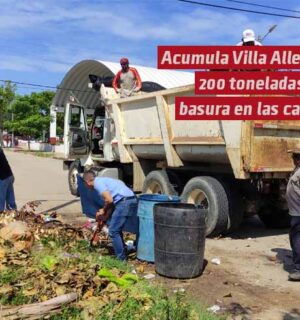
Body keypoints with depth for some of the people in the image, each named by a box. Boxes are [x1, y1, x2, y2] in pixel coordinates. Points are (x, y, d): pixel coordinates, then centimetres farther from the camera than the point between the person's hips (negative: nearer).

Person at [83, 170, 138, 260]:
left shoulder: (97, 183, -3)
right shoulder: (103, 180, 26)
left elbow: (109, 200, -14)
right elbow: (112, 201, 25)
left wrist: (103, 211, 4)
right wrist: (105, 216, 22)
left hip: (124, 202, -10)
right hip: (132, 200, 10)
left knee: (113, 232, -1)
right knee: (116, 230, 22)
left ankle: (121, 258, 4)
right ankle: (123, 252, 29)